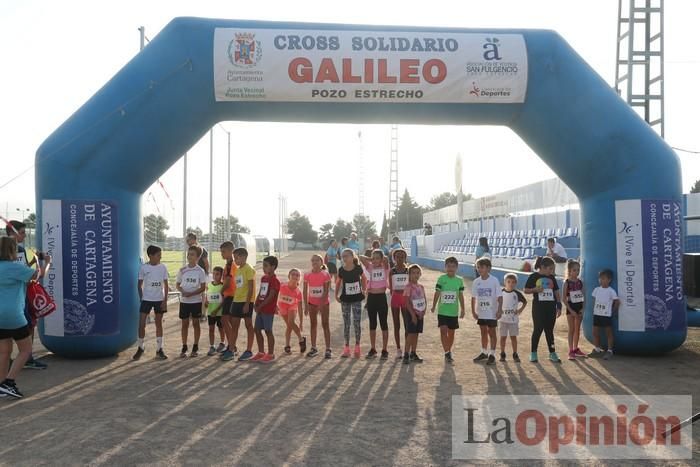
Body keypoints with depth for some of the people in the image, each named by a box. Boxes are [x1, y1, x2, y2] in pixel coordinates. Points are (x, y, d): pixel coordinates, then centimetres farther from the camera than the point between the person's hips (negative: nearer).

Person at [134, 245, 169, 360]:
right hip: (146, 299, -1)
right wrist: (141, 299, -2)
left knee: (159, 324, 8)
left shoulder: (163, 267, -1)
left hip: (159, 300, 1)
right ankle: (141, 347, 16)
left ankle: (159, 349, 15)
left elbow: (166, 285, 2)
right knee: (141, 324, -3)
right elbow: (139, 285, 3)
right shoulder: (143, 267, -5)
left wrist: (165, 300, -3)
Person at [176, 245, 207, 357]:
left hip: (196, 301, -2)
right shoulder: (182, 270, 1)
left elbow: (203, 288, -6)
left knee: (195, 323, 6)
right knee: (185, 323, 6)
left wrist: (191, 293, -19)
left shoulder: (200, 271, -5)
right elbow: (178, 284, 7)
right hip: (184, 301, 2)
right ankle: (184, 347, 14)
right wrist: (182, 291, -14)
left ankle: (195, 347, 15)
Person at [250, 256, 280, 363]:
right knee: (257, 330, 10)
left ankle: (271, 354, 8)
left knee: (268, 331, -2)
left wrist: (260, 307, -17)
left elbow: (270, 297, -18)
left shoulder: (274, 281, -13)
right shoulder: (263, 278, 13)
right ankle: (261, 353, 21)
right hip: (260, 309, 8)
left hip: (268, 310, -8)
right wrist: (256, 304, 1)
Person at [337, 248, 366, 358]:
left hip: (356, 298, -2)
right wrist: (336, 294, 2)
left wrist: (364, 290, 3)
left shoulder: (358, 268, -8)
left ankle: (357, 346, 12)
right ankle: (346, 347, 14)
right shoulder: (341, 270, -4)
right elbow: (338, 282, 8)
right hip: (345, 299, 2)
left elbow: (364, 278, 8)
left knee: (357, 322, 0)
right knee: (346, 323, 6)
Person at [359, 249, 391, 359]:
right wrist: (371, 260, 4)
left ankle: (384, 350, 10)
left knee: (384, 324, 4)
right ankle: (373, 349, 19)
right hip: (371, 297, 3)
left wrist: (380, 261, -1)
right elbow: (361, 258, -7)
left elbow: (386, 259, -21)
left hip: (381, 297, -3)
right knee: (372, 324, 11)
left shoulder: (385, 268, -1)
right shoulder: (370, 267, 5)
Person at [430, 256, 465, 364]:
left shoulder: (459, 280, 2)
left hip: (454, 312, 2)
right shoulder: (441, 279, -4)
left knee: (451, 332, 11)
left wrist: (462, 309, 6)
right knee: (443, 330, -12)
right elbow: (437, 293, -2)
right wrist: (433, 307, -4)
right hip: (442, 310, -2)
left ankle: (449, 352, 26)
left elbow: (461, 296, 7)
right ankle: (447, 353, -9)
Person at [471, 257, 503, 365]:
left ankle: (492, 354, 10)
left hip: (492, 312, -4)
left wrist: (499, 310, -15)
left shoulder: (494, 281, -11)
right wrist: (473, 311, 3)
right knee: (483, 332, 15)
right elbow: (473, 297, 5)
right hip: (481, 312, 4)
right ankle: (484, 353, 27)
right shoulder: (476, 281, 0)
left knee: (491, 332, 3)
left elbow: (499, 297, -10)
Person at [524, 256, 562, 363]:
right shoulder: (534, 276, -3)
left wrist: (559, 306, 7)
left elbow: (556, 292, 13)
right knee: (538, 329, 0)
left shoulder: (552, 278, 9)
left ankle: (552, 353, 16)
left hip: (551, 307, 4)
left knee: (549, 330, 10)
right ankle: (533, 353, 10)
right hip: (538, 307, -4)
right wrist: (535, 289, -19)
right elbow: (525, 290, -1)